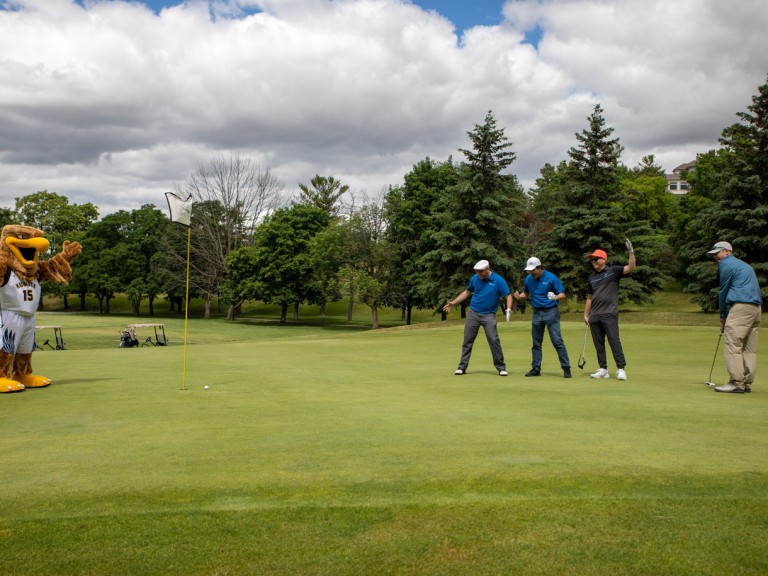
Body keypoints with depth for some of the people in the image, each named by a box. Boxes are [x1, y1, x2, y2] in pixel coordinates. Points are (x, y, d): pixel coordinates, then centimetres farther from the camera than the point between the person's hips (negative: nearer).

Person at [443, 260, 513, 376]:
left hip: (489, 315, -3)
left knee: (494, 340, -10)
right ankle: (462, 367, 12)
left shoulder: (499, 280, -10)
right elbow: (467, 292, 15)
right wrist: (453, 303, 11)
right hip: (473, 313, 3)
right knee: (467, 340, 4)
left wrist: (508, 309, -26)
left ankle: (501, 367, 2)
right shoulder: (475, 278, 1)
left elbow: (508, 295, -8)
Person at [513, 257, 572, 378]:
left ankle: (566, 368, -4)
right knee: (536, 343, 9)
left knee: (557, 341, -10)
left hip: (551, 312, -5)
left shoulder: (551, 278, -10)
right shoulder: (528, 279, 4)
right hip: (537, 313, 5)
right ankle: (536, 368, 17)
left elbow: (563, 295, -8)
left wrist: (555, 297, -30)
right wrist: (519, 296, -4)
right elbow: (526, 293, 18)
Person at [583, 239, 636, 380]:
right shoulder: (591, 277, 16)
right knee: (598, 343, 7)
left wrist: (631, 252, -24)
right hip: (594, 316, 6)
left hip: (609, 314, -6)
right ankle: (603, 369, 14)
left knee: (614, 341, -9)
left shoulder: (613, 271, 1)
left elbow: (631, 268, -13)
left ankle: (621, 369, -5)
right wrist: (585, 314, 15)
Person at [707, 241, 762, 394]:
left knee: (733, 346, -8)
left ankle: (736, 383, -11)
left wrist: (723, 316, 10)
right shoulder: (744, 265, 26)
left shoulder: (726, 264, -1)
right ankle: (747, 383, 10)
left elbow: (723, 291, 1)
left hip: (741, 307, -9)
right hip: (755, 307, 9)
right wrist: (726, 315, 18)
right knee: (750, 348, 8)